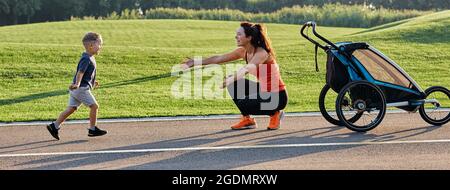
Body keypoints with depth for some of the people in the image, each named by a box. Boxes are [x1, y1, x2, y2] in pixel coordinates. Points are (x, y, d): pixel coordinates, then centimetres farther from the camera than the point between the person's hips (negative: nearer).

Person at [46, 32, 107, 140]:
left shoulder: (90, 58, 17)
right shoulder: (86, 59, -15)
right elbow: (80, 72, -25)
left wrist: (92, 82, 34)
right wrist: (77, 83, -34)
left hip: (76, 89, 10)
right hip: (81, 88, -10)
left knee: (71, 109, 10)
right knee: (94, 106, -4)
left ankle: (54, 126, 11)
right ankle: (92, 129, 5)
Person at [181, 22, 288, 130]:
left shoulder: (261, 53, -23)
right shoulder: (243, 51, 0)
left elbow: (247, 69, -43)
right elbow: (218, 59, 3)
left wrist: (229, 80, -58)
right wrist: (194, 63, -2)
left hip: (278, 96, -8)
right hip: (263, 91, 8)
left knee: (243, 104, -24)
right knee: (234, 83, -1)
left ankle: (275, 113, 1)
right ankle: (247, 120, 9)